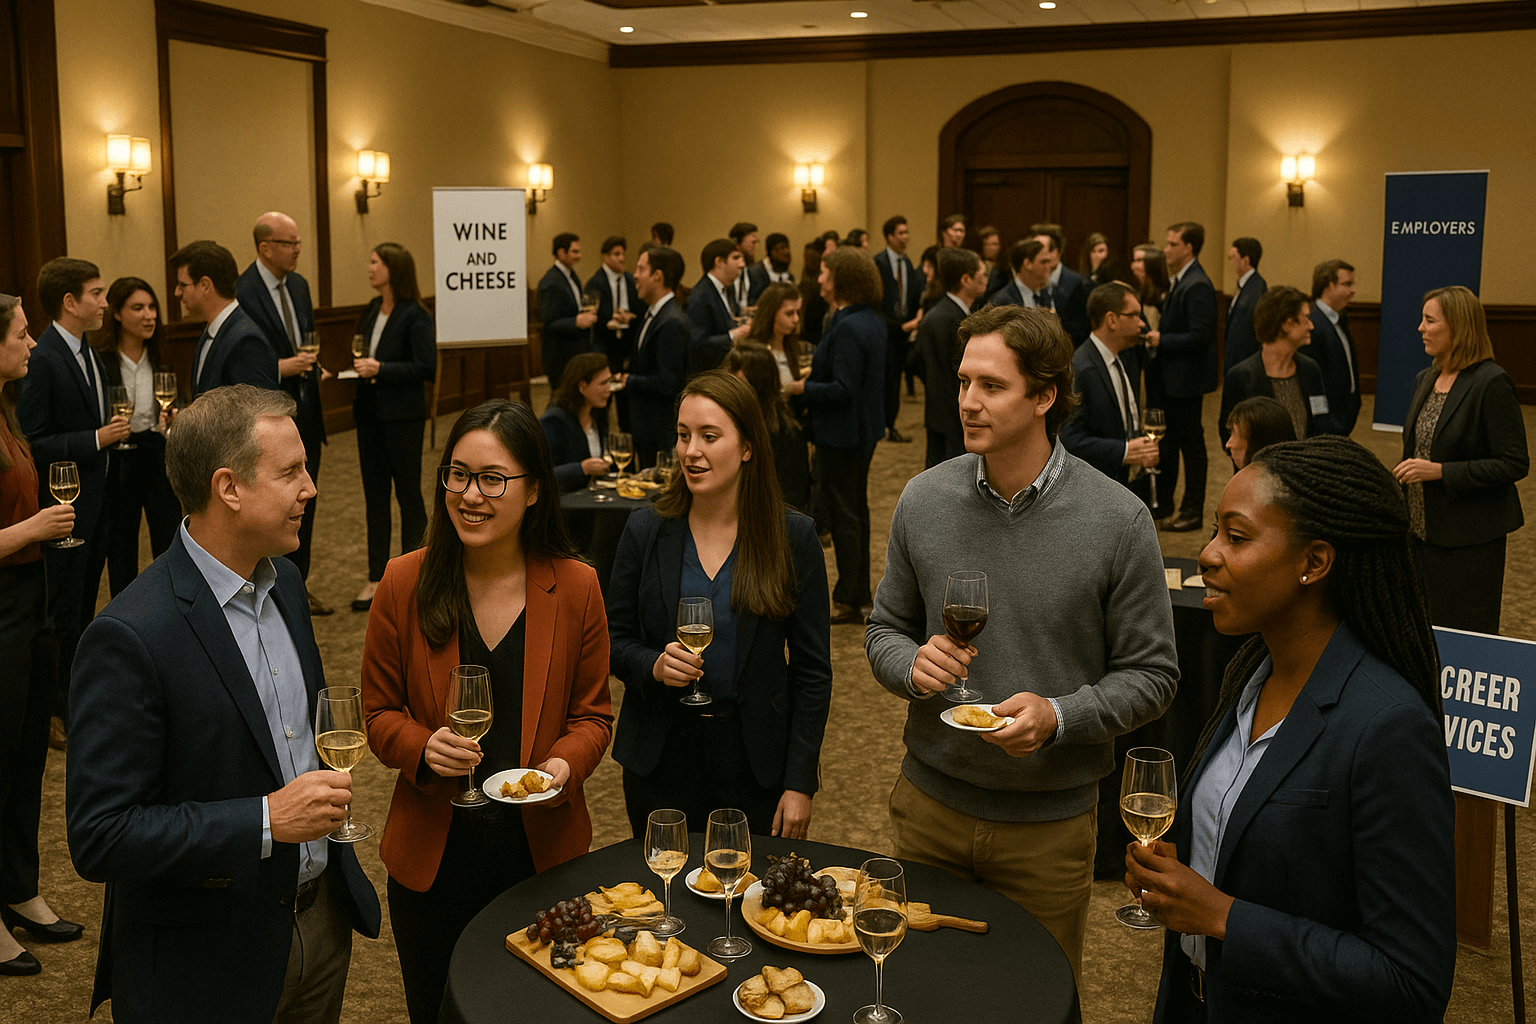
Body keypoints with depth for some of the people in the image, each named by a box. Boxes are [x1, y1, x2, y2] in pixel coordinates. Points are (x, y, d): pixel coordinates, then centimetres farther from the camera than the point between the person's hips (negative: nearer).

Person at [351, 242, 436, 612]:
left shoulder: (415, 316, -12)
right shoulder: (372, 311, 11)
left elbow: (425, 367, -18)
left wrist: (381, 369, -20)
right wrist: (360, 367, 1)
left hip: (402, 416, -8)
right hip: (370, 414, 8)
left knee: (408, 495, 3)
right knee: (375, 495, 10)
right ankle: (377, 578, 17)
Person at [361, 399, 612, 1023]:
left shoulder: (576, 587, -7)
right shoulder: (405, 584, -8)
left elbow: (591, 713, 2)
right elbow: (380, 711, 1)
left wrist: (565, 764, -18)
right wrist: (423, 748, -20)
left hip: (541, 850, 0)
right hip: (433, 857, 0)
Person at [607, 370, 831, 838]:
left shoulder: (793, 536, -5)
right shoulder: (646, 530, -1)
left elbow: (813, 671, -3)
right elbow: (614, 640, 6)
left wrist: (799, 783, -7)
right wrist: (652, 665, -17)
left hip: (757, 765, -1)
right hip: (661, 760, 1)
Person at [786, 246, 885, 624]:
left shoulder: (848, 328, -23)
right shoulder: (872, 321, 7)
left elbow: (842, 389, -27)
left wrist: (802, 387, -15)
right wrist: (819, 371, 12)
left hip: (842, 434, -10)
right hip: (864, 427, 10)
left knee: (843, 514, 0)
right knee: (857, 510, 17)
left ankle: (848, 600, 10)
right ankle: (861, 597, 28)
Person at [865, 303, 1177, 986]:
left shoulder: (1118, 520, -13)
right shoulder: (923, 499, -4)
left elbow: (1150, 673, -8)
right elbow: (884, 629, 7)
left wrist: (1058, 716, -23)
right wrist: (911, 664, -15)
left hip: (1050, 821, -2)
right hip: (929, 802, 3)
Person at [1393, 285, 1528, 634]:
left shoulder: (1491, 383, -15)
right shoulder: (1426, 380, 10)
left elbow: (1515, 464, -17)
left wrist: (1439, 471, -22)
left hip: (1469, 538, -7)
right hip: (1423, 531, 7)